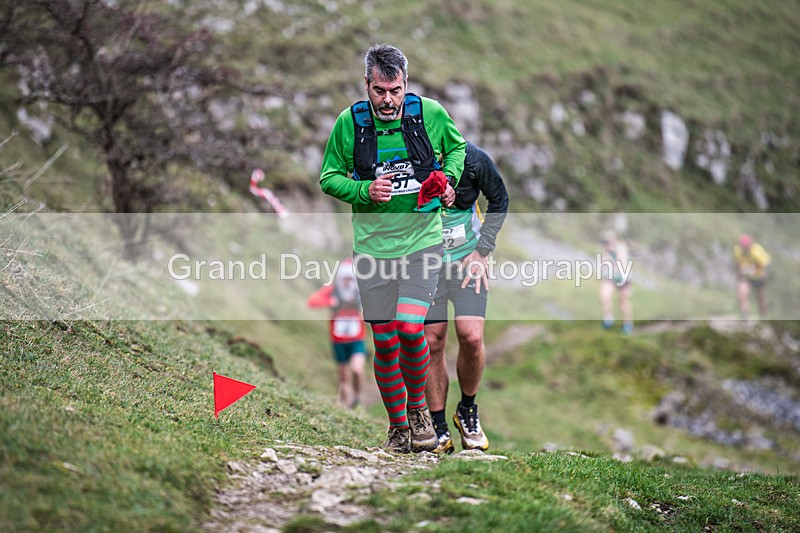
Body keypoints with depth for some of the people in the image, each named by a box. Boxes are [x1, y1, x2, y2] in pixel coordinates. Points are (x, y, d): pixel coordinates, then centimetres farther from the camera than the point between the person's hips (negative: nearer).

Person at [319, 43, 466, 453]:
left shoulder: (430, 113, -3)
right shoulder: (349, 122, -4)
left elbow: (457, 147, 17)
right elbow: (329, 177, 5)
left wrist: (448, 180, -1)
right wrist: (364, 191, -13)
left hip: (422, 240, -1)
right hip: (373, 245, 1)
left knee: (409, 328, -17)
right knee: (385, 342, 4)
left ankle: (417, 409, 10)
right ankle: (398, 427, 20)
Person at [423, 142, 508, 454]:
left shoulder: (473, 158, -13)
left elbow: (499, 200, 4)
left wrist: (482, 251, -3)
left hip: (467, 259, 0)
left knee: (471, 337, -14)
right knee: (432, 344, -3)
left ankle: (468, 412, 11)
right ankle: (440, 430, 9)